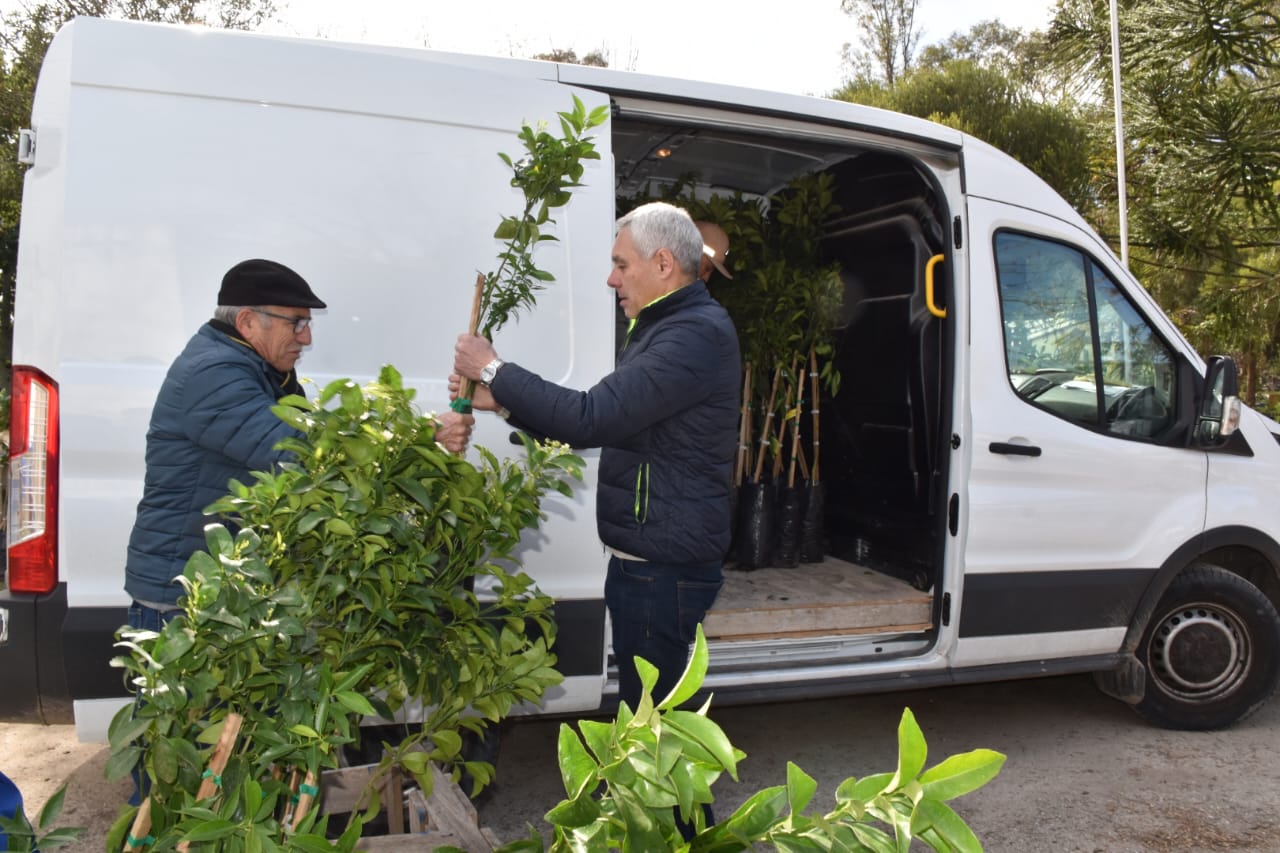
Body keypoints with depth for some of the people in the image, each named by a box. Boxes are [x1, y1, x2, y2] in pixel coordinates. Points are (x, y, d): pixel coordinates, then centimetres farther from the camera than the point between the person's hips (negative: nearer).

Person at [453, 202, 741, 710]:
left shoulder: (696, 334, -19)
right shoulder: (665, 328, 17)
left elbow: (592, 418, -25)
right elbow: (603, 423, 16)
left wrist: (496, 371, -12)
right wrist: (500, 399, 7)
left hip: (665, 566, -10)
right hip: (644, 555, 10)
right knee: (640, 703, 19)